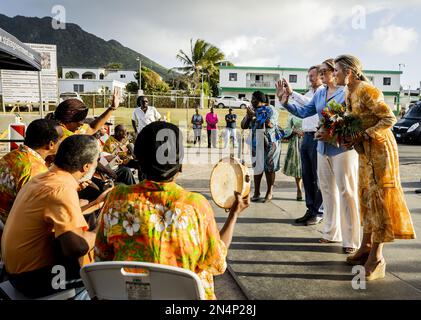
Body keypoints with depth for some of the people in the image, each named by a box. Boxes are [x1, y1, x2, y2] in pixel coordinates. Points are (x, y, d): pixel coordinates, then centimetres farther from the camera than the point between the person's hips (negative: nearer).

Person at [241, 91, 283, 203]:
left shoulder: (270, 110, -3)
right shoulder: (252, 110, 14)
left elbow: (270, 124, -20)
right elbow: (243, 126, 12)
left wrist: (255, 116, -17)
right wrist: (248, 116, -5)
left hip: (269, 142, -4)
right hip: (256, 143, 5)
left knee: (269, 167, 0)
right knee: (257, 167, 3)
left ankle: (270, 192, 10)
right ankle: (256, 192, 8)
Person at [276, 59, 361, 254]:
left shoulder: (346, 93, -9)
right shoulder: (319, 95, 12)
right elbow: (303, 112, 11)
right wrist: (285, 102, 1)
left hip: (342, 147, -7)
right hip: (323, 148, 7)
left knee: (346, 192, -3)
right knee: (328, 190, 13)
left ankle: (351, 240, 5)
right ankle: (332, 233, 26)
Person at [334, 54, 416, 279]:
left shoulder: (367, 90, -18)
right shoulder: (349, 93, 9)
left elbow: (389, 119, -21)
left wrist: (362, 136, -23)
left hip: (380, 149, -9)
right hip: (366, 151, 9)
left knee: (378, 197, -5)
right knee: (366, 197, 13)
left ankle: (377, 258, 3)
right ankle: (366, 248, 24)